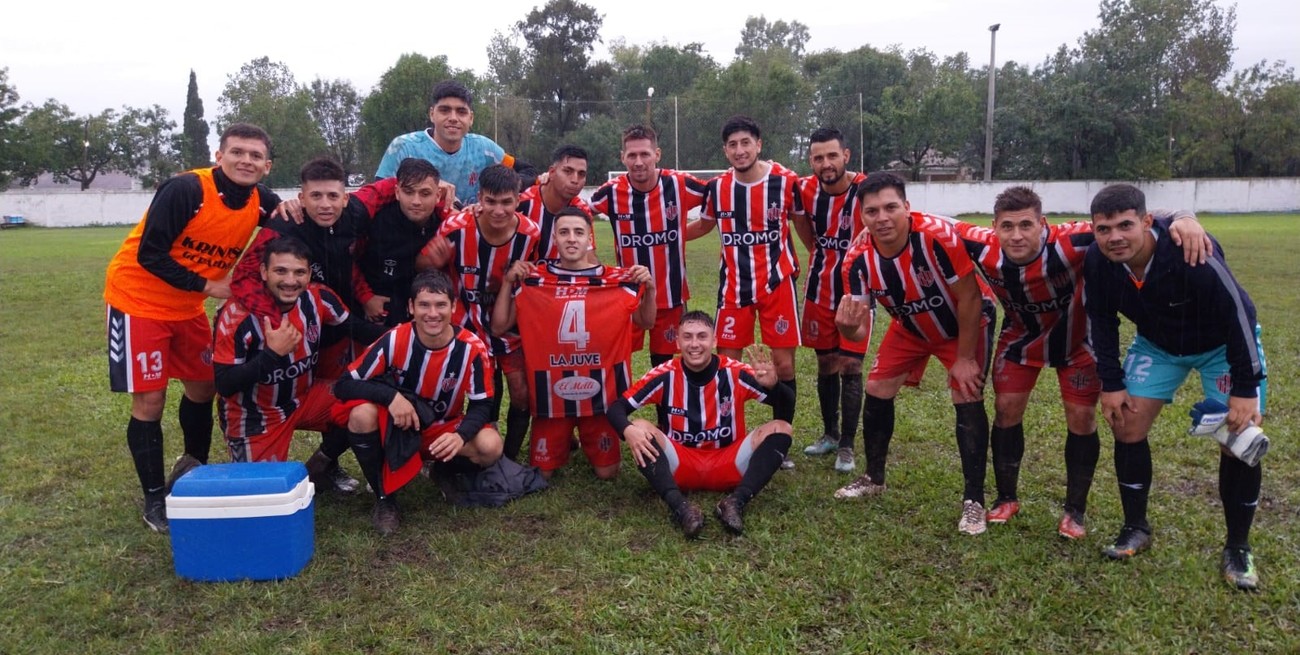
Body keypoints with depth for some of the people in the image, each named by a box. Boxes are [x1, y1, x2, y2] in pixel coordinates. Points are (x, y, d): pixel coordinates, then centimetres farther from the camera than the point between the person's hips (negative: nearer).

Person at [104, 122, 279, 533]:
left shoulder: (261, 202, -7)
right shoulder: (186, 189, -24)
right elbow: (149, 255, -24)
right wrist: (208, 286, -22)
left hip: (187, 307, 6)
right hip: (139, 299, -6)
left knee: (204, 387, 13)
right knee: (150, 400, -3)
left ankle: (194, 468, 37)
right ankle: (154, 499, 11)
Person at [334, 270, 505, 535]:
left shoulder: (472, 348, -17)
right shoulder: (394, 340, -19)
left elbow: (481, 405, -11)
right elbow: (344, 385, -17)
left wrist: (460, 435, -33)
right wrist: (391, 395, -34)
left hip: (443, 432, 1)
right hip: (396, 430, 0)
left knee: (490, 447, -28)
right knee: (362, 414, -32)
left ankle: (444, 473, 10)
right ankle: (384, 498, -9)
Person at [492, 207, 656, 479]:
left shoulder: (617, 280, -4)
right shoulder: (533, 279, -4)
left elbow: (645, 323, 7)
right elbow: (499, 327, -2)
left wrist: (649, 289, -10)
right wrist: (508, 283, -12)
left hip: (601, 392, 0)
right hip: (550, 394, 0)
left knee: (606, 472, 7)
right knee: (541, 472, 7)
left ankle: (588, 442, 39)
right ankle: (564, 441, 38)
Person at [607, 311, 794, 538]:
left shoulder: (735, 373, -10)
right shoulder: (665, 375, -8)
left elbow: (787, 405, -12)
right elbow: (617, 408, -9)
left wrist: (773, 385, -36)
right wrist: (628, 430, -33)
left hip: (728, 465, 1)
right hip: (681, 466, 0)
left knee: (780, 428, -19)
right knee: (639, 428, -25)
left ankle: (736, 502, -35)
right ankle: (679, 506, -41)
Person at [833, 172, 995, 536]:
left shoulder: (939, 237, -38)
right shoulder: (858, 260, -24)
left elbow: (970, 298, -27)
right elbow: (859, 331, -20)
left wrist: (964, 358, -21)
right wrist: (846, 326, -44)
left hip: (964, 327, -4)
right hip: (910, 329, 5)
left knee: (967, 399, -14)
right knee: (877, 390, 4)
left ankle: (974, 500, 0)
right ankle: (874, 478, 25)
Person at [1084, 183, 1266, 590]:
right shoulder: (1096, 263, -24)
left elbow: (1238, 316, -28)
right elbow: (1102, 322, -8)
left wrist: (1245, 389, -24)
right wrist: (1111, 383, -7)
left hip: (1223, 344, -3)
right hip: (1157, 344, 4)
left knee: (1241, 441, -9)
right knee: (1127, 427, -3)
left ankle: (1237, 549, 10)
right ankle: (1136, 529, 16)